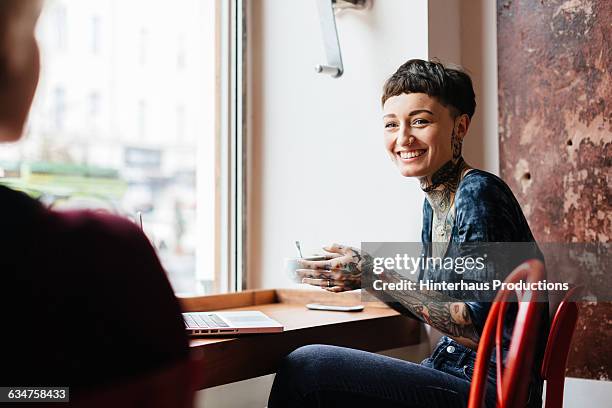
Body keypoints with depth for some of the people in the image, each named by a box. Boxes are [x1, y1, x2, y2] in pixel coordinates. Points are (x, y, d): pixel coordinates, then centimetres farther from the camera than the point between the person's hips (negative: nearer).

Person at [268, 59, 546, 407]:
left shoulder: (479, 195, -17)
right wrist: (361, 276, 2)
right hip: (455, 372, 9)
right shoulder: (436, 202, 10)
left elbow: (483, 330, -22)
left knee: (305, 367, -16)